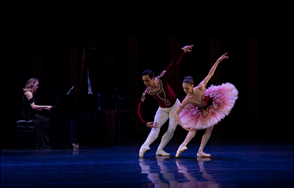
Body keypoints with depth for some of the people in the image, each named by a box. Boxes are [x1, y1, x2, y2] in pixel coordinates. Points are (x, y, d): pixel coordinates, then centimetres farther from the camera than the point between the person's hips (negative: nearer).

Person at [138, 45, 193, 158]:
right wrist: (146, 122, -39)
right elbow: (140, 110, -24)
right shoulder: (147, 93, -26)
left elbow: (173, 65, -27)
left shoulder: (162, 79, -28)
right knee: (155, 128, -17)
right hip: (163, 109, 0)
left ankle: (160, 150, -4)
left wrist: (183, 51, -31)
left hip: (175, 105, 0)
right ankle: (144, 146, -28)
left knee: (171, 129, -8)